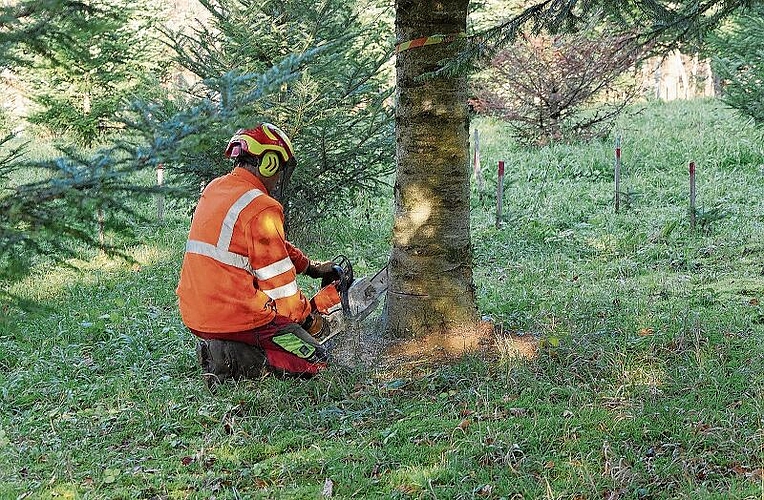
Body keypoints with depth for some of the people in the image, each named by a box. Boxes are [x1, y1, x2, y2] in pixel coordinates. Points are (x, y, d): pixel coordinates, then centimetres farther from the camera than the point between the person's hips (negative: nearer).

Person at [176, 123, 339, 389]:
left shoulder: (214, 189, 11)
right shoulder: (261, 209, -17)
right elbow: (280, 282, -11)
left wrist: (312, 267, 26)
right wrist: (307, 316, 7)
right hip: (238, 316, -9)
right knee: (315, 360, 5)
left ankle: (216, 348, 8)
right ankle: (235, 359, -11)